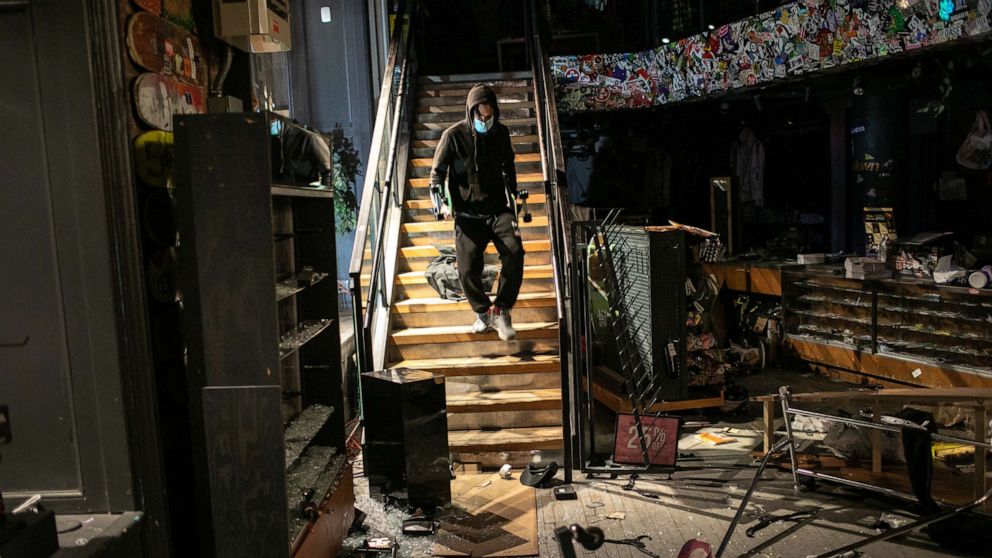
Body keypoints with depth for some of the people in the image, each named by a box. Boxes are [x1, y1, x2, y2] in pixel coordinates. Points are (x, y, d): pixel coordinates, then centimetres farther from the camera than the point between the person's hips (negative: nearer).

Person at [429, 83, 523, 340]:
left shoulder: (501, 133, 7)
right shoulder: (454, 136, -3)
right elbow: (437, 173, 1)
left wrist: (513, 194, 30)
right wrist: (441, 203, -14)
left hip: (499, 208, 2)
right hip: (468, 213, -2)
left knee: (514, 252, -24)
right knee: (467, 270, -11)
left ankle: (501, 310, -8)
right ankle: (483, 312, 18)